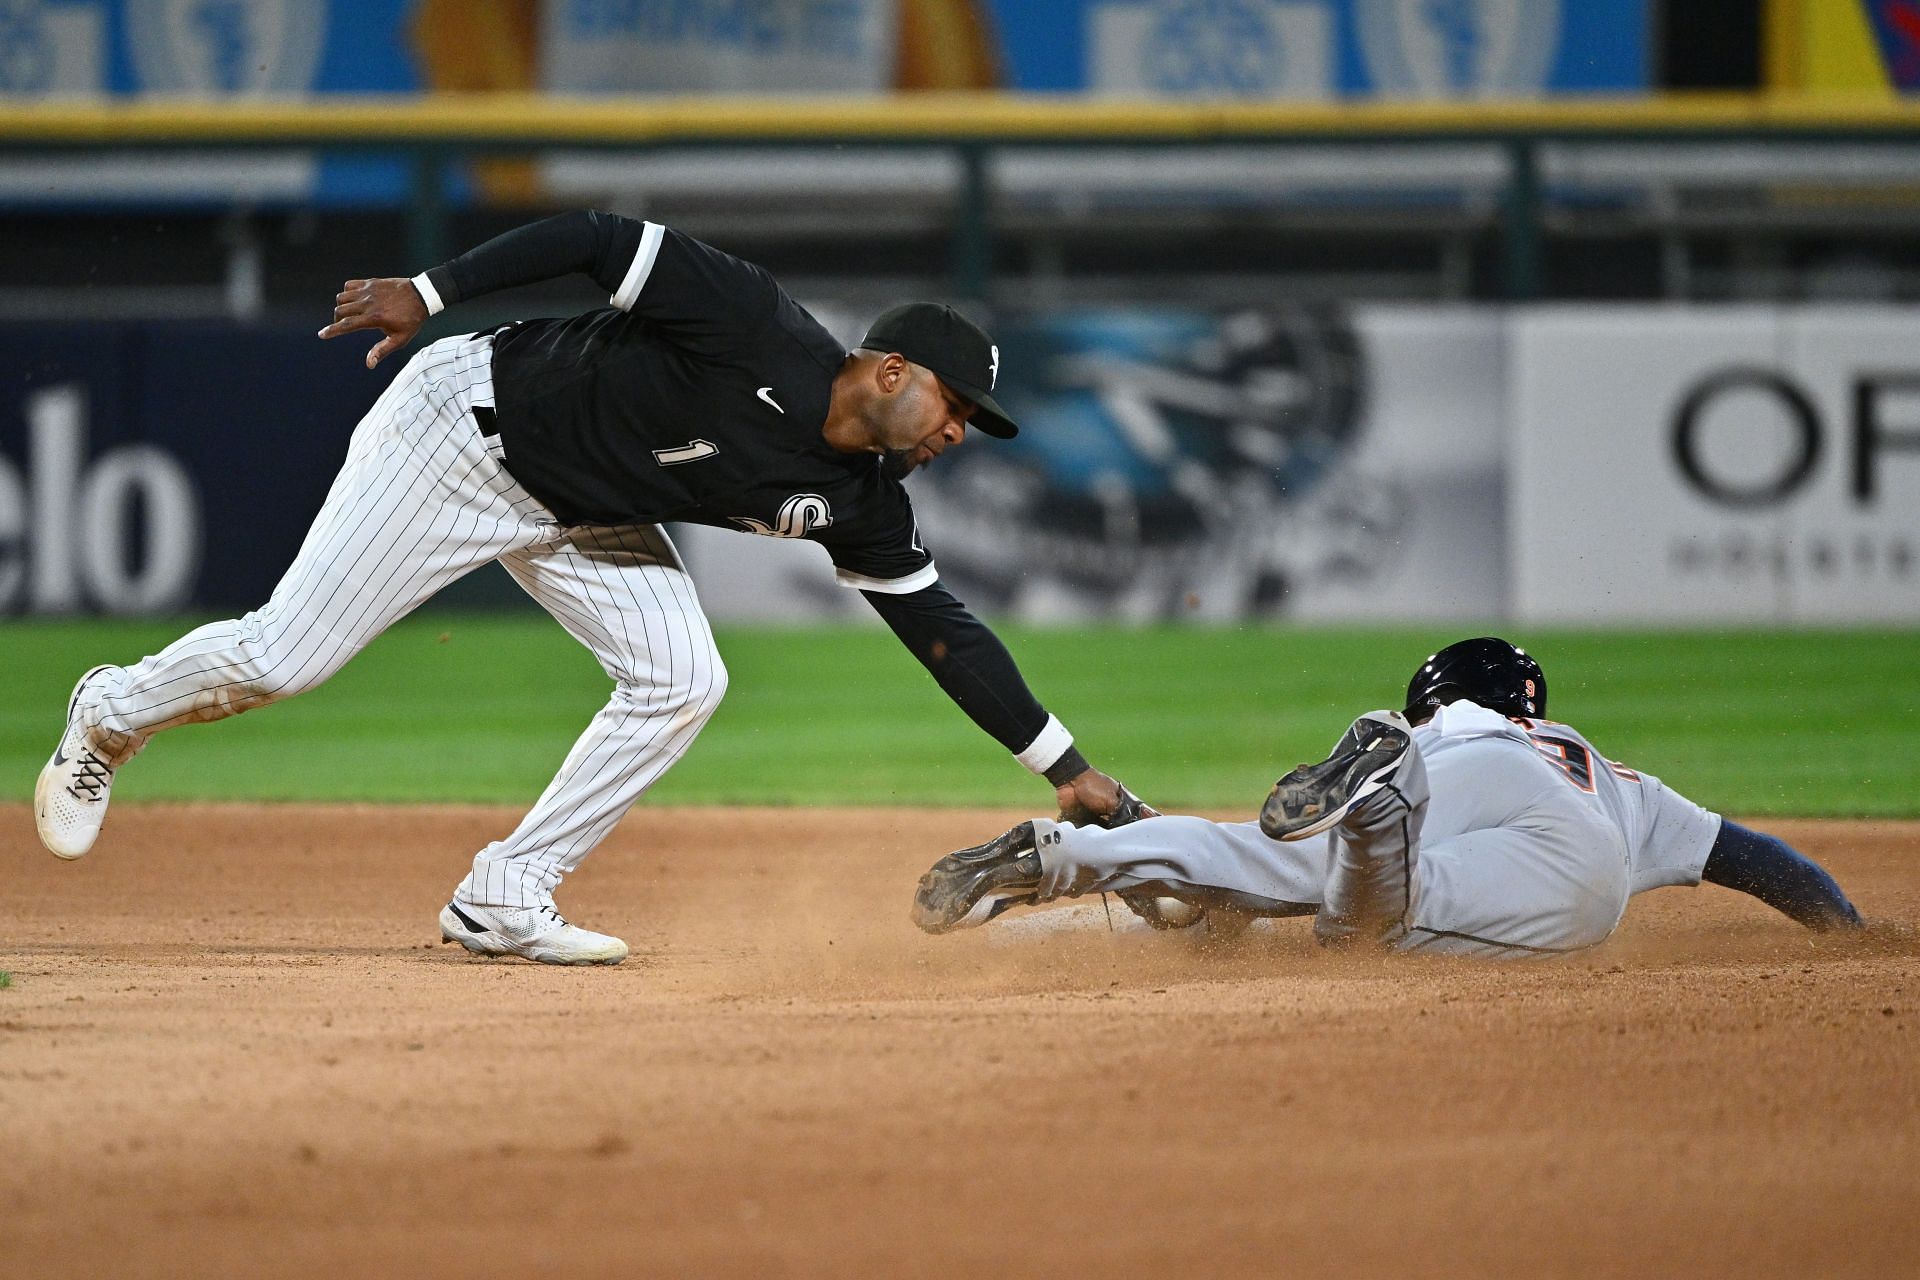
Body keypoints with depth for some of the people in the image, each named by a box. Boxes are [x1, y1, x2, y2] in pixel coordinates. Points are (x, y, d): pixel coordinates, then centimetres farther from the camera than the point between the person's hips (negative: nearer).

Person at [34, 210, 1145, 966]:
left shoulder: (857, 503, -5)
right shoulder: (762, 332, -26)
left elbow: (943, 629, -2)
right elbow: (602, 241, -23)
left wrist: (1067, 769, -5)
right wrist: (430, 293, -30)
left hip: (576, 517, 7)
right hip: (464, 428, -7)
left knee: (682, 680, -11)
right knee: (280, 659, -8)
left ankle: (505, 901, -1)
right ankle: (115, 718, 23)